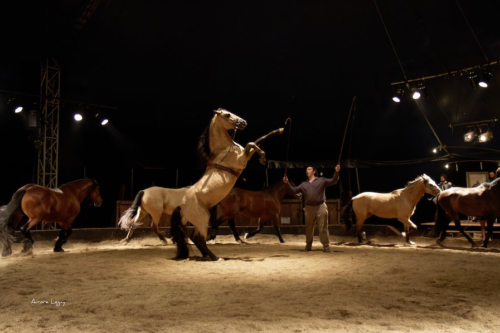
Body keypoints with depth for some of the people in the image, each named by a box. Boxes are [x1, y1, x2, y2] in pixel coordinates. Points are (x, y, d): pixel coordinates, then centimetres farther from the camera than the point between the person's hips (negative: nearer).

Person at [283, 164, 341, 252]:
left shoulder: (321, 180, 5)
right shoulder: (303, 184, 17)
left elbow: (333, 181, -5)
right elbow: (294, 190, 13)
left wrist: (336, 172, -21)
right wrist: (287, 183, 1)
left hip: (321, 207, -4)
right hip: (309, 208, 4)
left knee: (323, 228, -2)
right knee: (309, 228, 10)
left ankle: (326, 246, 5)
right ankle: (308, 245, 21)